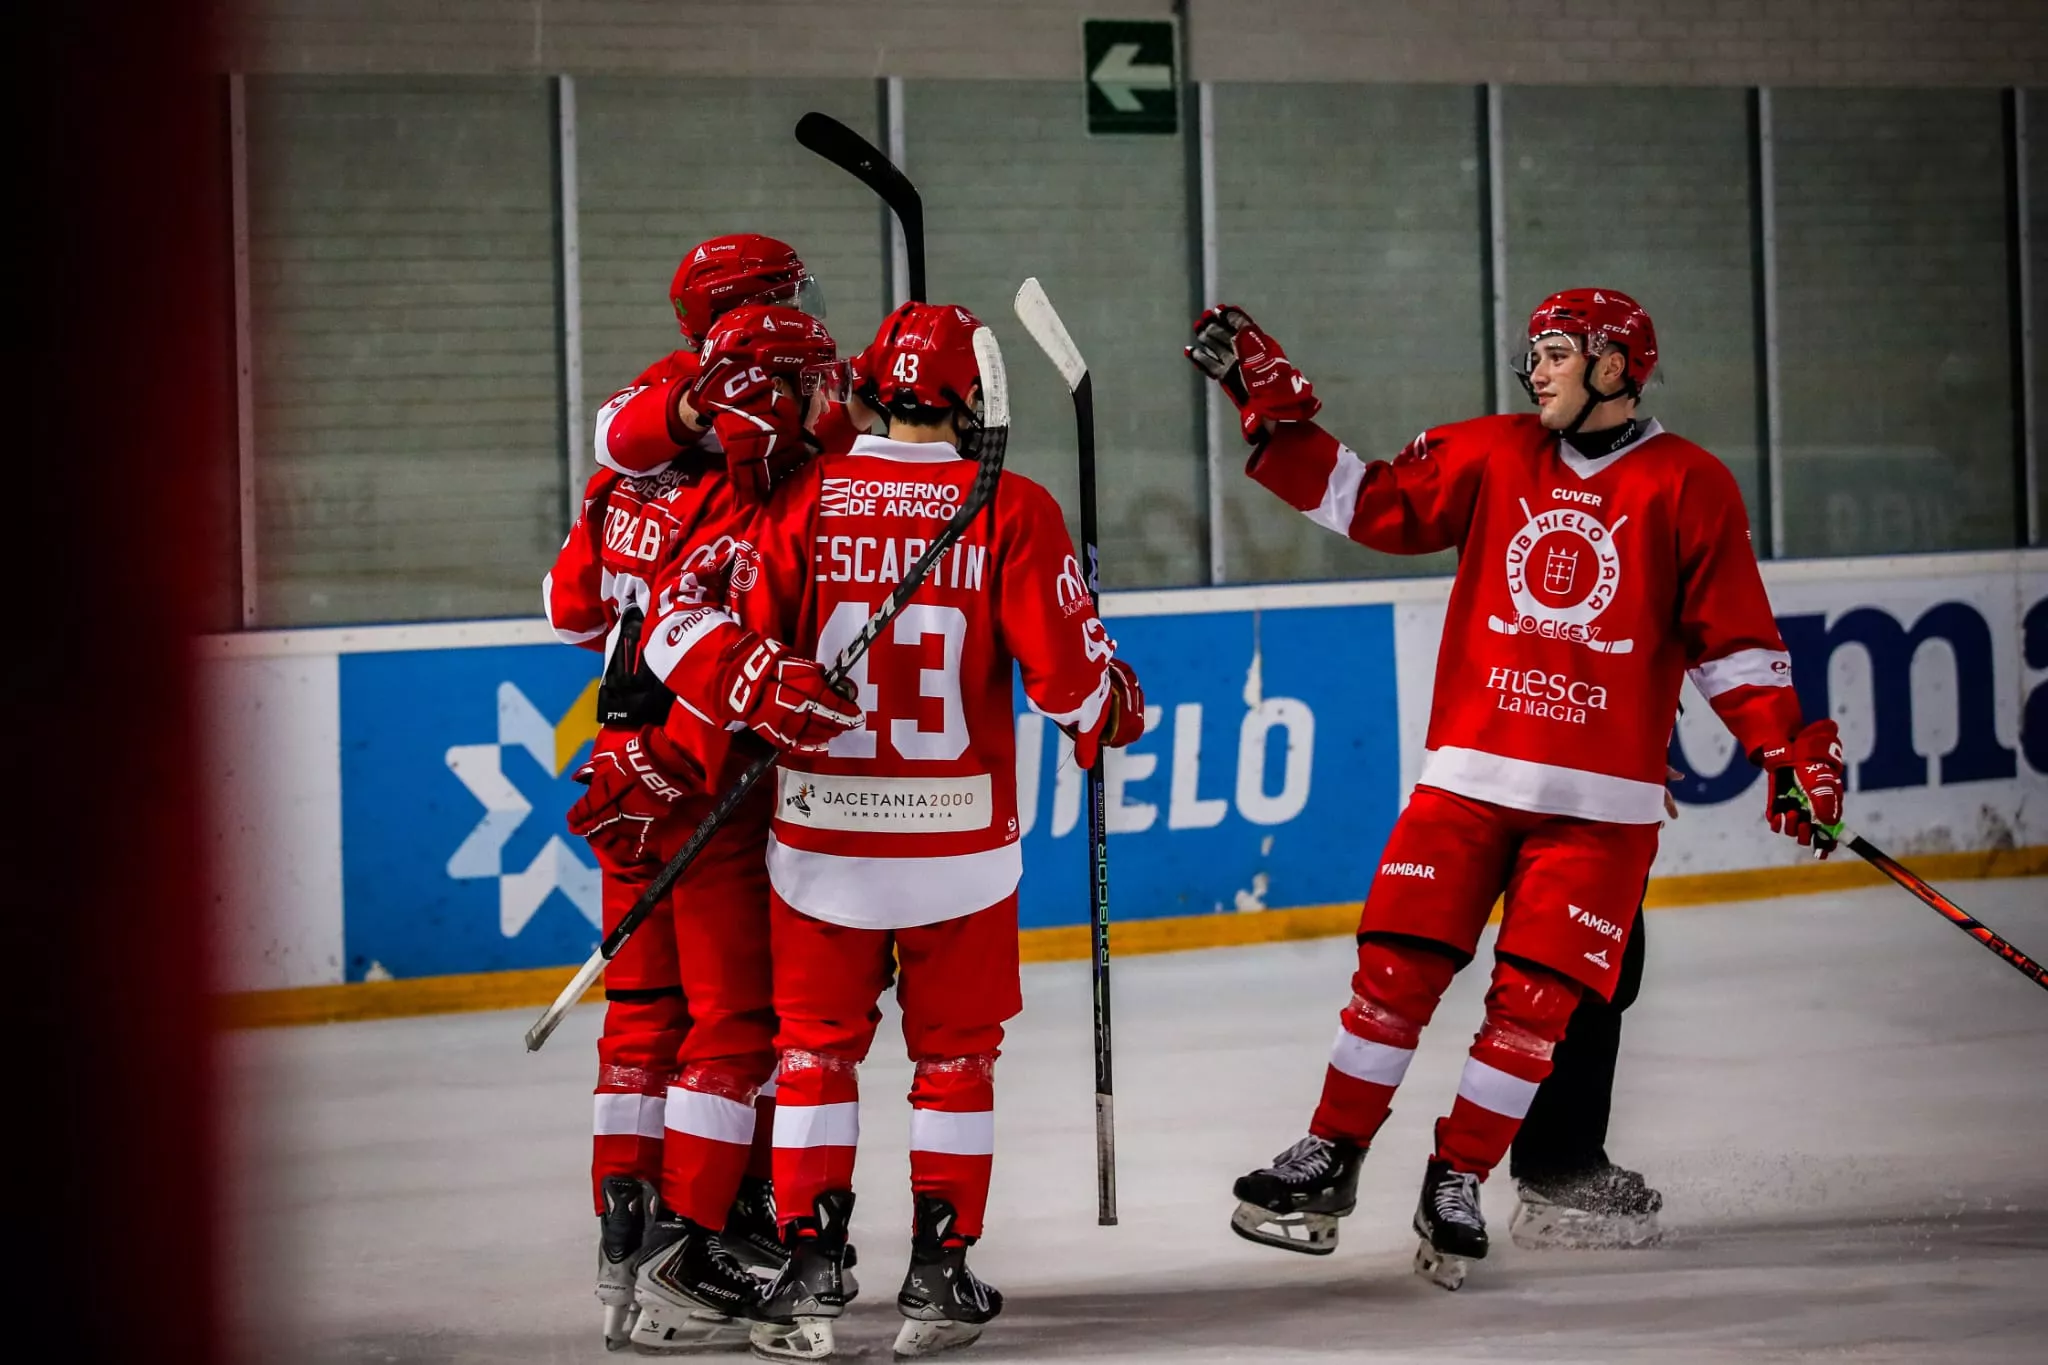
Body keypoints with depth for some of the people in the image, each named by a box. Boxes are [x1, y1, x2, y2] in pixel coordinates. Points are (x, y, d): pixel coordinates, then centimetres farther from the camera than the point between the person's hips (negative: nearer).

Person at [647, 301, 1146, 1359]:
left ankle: (809, 1275, 7)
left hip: (821, 833, 1)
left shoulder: (804, 497, -3)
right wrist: (1116, 708, 11)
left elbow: (705, 633, -11)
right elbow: (1065, 666, -7)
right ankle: (938, 1279, 14)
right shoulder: (1011, 509, -7)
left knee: (817, 1048, 12)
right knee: (955, 1055, 13)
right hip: (960, 842, -1)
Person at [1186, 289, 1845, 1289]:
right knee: (1397, 969, -3)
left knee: (1537, 999, -4)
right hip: (1469, 774, 2)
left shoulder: (1689, 486, 1)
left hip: (1602, 800, -2)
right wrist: (1270, 405, 3)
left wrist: (1789, 747, -6)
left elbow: (1732, 639, 3)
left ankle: (1456, 1184, 10)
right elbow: (1363, 503, 9)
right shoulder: (1489, 456, 9)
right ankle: (1328, 1162, 9)